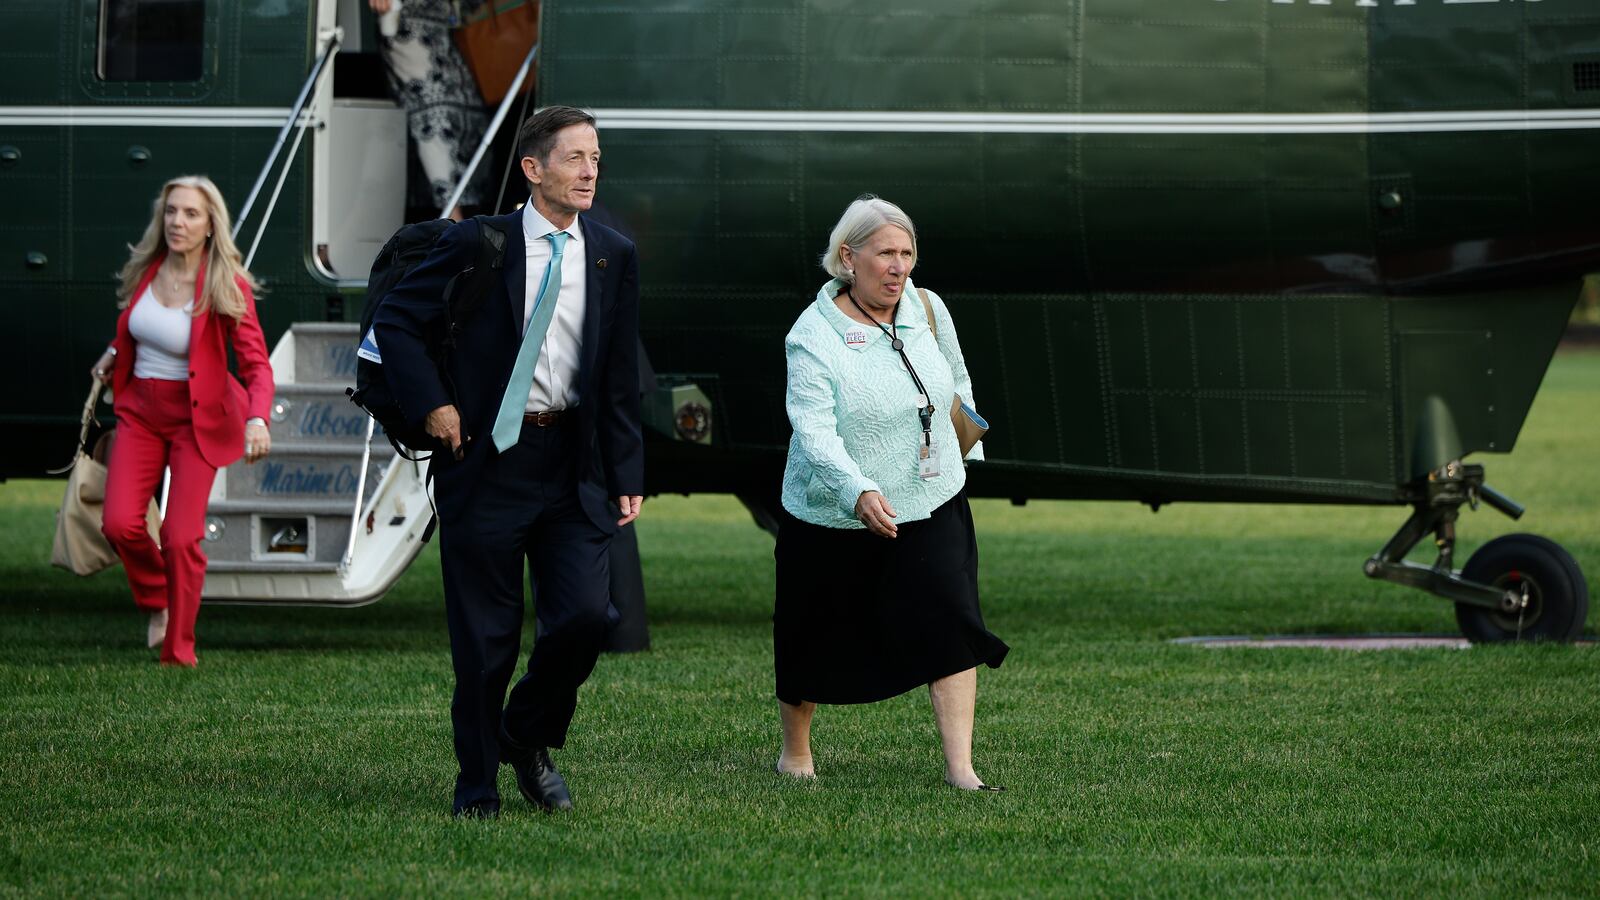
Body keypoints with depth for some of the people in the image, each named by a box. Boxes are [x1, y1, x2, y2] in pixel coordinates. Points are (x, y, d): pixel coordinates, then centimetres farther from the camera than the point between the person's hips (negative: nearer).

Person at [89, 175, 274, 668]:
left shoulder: (227, 287, -15)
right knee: (120, 523, -11)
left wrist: (258, 418, -36)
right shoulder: (147, 271, -1)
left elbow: (256, 364, -20)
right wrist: (114, 353, 9)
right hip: (140, 410, 4)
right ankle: (156, 598, 20)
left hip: (196, 418, -4)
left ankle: (178, 652, 7)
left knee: (181, 537, -8)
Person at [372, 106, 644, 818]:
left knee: (584, 615, -10)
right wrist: (431, 405, -6)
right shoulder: (477, 244, -3)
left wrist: (626, 477, 6)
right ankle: (477, 786, 16)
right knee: (485, 638, 1)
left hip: (573, 465, 3)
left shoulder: (613, 257, 8)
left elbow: (622, 378, 10)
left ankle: (528, 737, 17)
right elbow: (394, 321, 3)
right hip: (486, 461, -3)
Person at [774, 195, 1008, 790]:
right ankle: (795, 750, 34)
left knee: (951, 624, -13)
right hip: (833, 519, -4)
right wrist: (859, 492, -42)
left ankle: (960, 768, -12)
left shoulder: (928, 310, 0)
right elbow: (815, 430, -28)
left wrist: (964, 448, 23)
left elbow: (957, 383, 19)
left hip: (931, 507, 4)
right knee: (815, 641, 9)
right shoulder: (812, 338, -18)